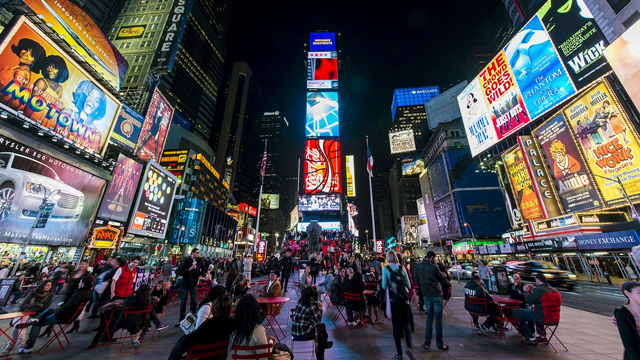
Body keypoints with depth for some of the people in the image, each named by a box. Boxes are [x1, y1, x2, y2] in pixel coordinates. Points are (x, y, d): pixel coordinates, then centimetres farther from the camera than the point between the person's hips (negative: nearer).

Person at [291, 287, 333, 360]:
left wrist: (317, 304, 10)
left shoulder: (300, 301, 1)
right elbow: (317, 321, -8)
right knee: (322, 326, 15)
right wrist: (320, 308, 1)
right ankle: (325, 343, 42)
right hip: (303, 334, -7)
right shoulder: (311, 306, -20)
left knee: (321, 334, 24)